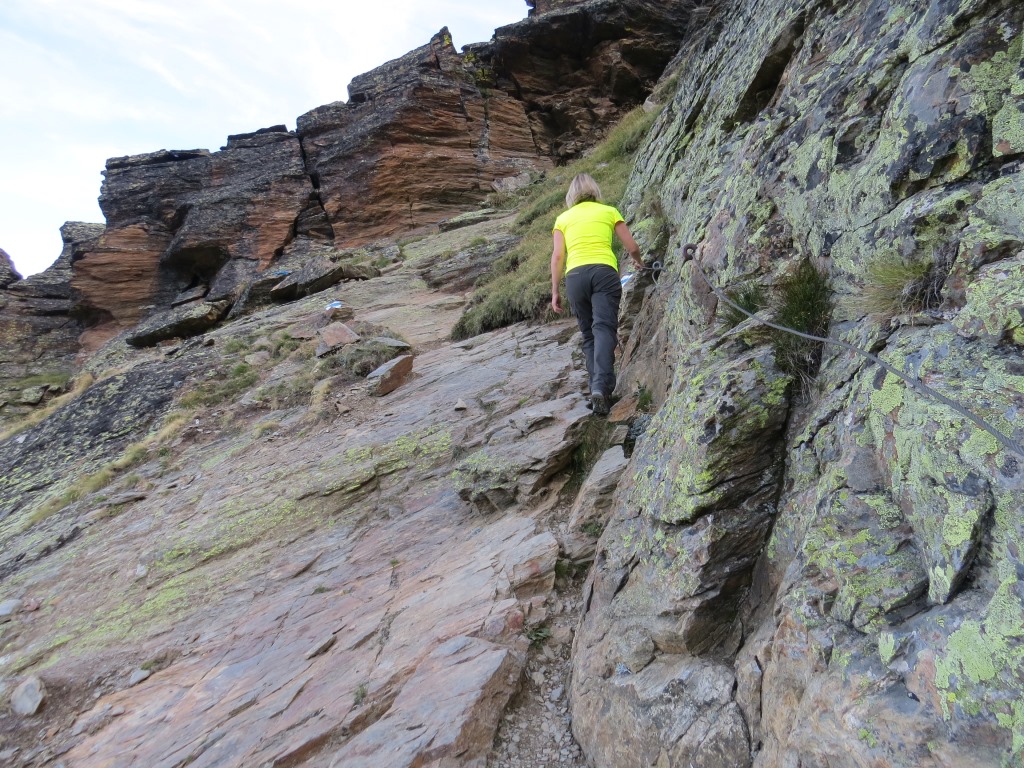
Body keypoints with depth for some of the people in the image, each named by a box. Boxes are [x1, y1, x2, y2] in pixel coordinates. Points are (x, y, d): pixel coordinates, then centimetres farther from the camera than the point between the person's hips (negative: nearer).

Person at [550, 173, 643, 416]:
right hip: (604, 271, -1)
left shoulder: (563, 218, 21)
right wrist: (638, 262, 40)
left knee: (588, 335, 10)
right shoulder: (609, 211, 19)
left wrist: (555, 291, 11)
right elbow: (632, 247, 19)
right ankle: (601, 385, -34)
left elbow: (557, 256, 9)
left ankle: (598, 388, -1)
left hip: (575, 275, 2)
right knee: (604, 328, -14)